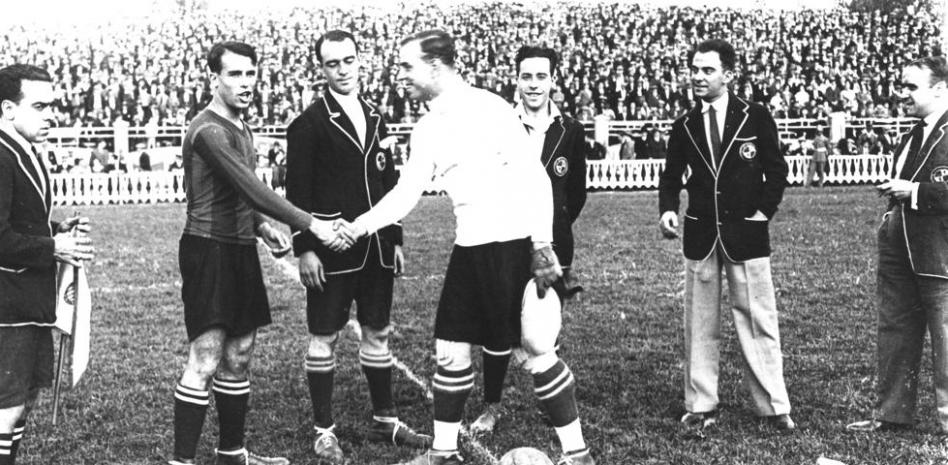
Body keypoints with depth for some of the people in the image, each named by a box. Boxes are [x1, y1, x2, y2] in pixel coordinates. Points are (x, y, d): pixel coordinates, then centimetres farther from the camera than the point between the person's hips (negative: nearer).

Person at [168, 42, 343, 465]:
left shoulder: (240, 128, 15)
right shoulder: (209, 131, -16)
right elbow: (251, 188, -25)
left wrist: (261, 227, 8)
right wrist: (311, 225, -27)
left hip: (240, 251, 9)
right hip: (209, 250, -9)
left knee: (238, 358, 13)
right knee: (205, 362, -10)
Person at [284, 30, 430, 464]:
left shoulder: (374, 120, 13)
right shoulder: (309, 123, -7)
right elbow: (297, 191, -10)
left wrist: (395, 239, 12)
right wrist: (304, 249, -15)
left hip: (376, 248, 6)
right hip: (330, 250, -6)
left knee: (378, 333, 13)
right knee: (324, 338, 2)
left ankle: (385, 420, 25)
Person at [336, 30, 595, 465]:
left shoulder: (487, 108, -13)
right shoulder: (428, 128, 10)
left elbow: (534, 178, -14)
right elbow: (406, 192, 11)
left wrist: (542, 246, -18)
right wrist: (358, 226, -1)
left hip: (514, 244, -7)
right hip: (469, 248, 7)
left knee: (536, 352, -1)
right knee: (450, 350, 11)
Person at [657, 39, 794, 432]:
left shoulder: (756, 118, -1)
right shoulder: (685, 126, 7)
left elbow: (776, 171, 3)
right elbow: (671, 175, 11)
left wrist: (764, 211, -5)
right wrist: (668, 209, -6)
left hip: (746, 233, -2)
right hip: (700, 233, 3)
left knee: (758, 321, 1)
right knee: (699, 324, 6)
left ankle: (773, 406, 9)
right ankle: (701, 406, 14)